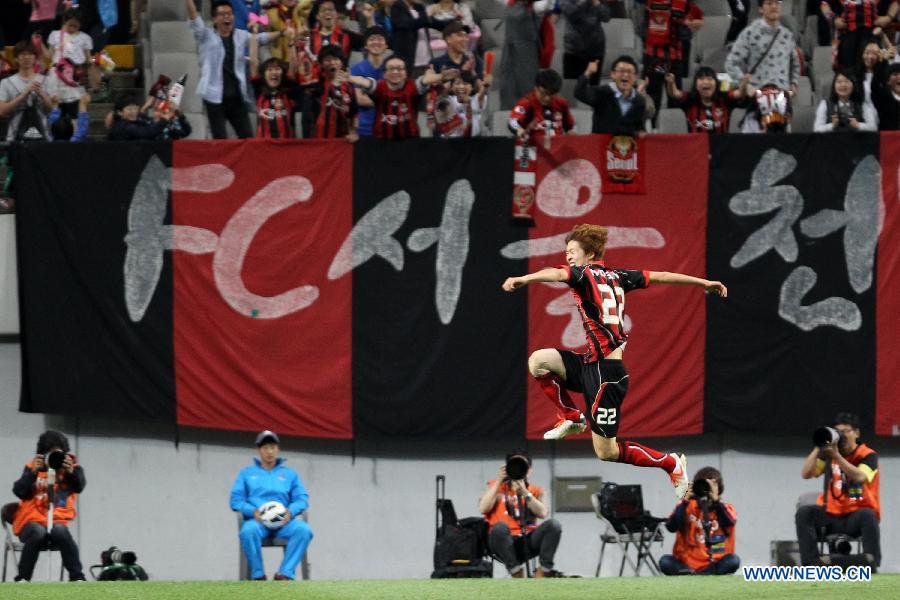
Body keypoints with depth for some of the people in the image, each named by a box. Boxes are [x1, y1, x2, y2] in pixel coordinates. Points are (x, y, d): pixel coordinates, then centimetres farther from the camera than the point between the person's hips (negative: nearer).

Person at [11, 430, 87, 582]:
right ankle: (22, 578, -24)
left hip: (58, 520, 0)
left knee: (60, 531, -35)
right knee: (38, 533, -35)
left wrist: (71, 471, -29)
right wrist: (33, 472, -18)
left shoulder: (72, 466, 8)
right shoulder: (33, 467, 7)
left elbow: (79, 487, -11)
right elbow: (20, 492, -5)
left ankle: (77, 577, -27)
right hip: (31, 520, 0)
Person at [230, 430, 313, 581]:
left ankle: (285, 573, -33)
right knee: (249, 530, -39)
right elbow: (236, 500, 10)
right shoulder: (247, 473, 21)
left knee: (303, 529, -32)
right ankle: (258, 575, -27)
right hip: (257, 520, -1)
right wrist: (253, 511, -10)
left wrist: (291, 511, -11)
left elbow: (302, 499, 12)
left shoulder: (290, 474, 23)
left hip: (283, 521, 1)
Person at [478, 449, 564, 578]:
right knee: (500, 526, -36)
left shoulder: (535, 491, 16)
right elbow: (483, 509, -6)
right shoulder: (496, 487, 13)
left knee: (553, 525, -24)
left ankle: (542, 573, -21)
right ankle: (517, 576, -29)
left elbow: (542, 513, -5)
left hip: (527, 541, 2)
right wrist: (499, 481, -7)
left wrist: (524, 492, -13)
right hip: (504, 542, -2)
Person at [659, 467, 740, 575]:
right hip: (688, 562, 0)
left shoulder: (725, 508, 3)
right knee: (665, 562, -26)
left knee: (733, 560, -31)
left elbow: (730, 522, -20)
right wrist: (685, 501, -18)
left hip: (715, 564, 0)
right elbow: (671, 527, -12)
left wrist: (715, 500, -27)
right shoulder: (688, 507, 4)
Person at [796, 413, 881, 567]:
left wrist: (837, 456, -28)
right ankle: (811, 562, -28)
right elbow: (806, 474, -2)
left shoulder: (869, 456, -5)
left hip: (856, 517, -4)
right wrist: (818, 449, -13)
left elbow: (860, 477, -25)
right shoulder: (828, 454, 8)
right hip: (832, 515, 4)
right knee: (804, 513, -20)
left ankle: (872, 564, -34)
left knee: (867, 515, -36)